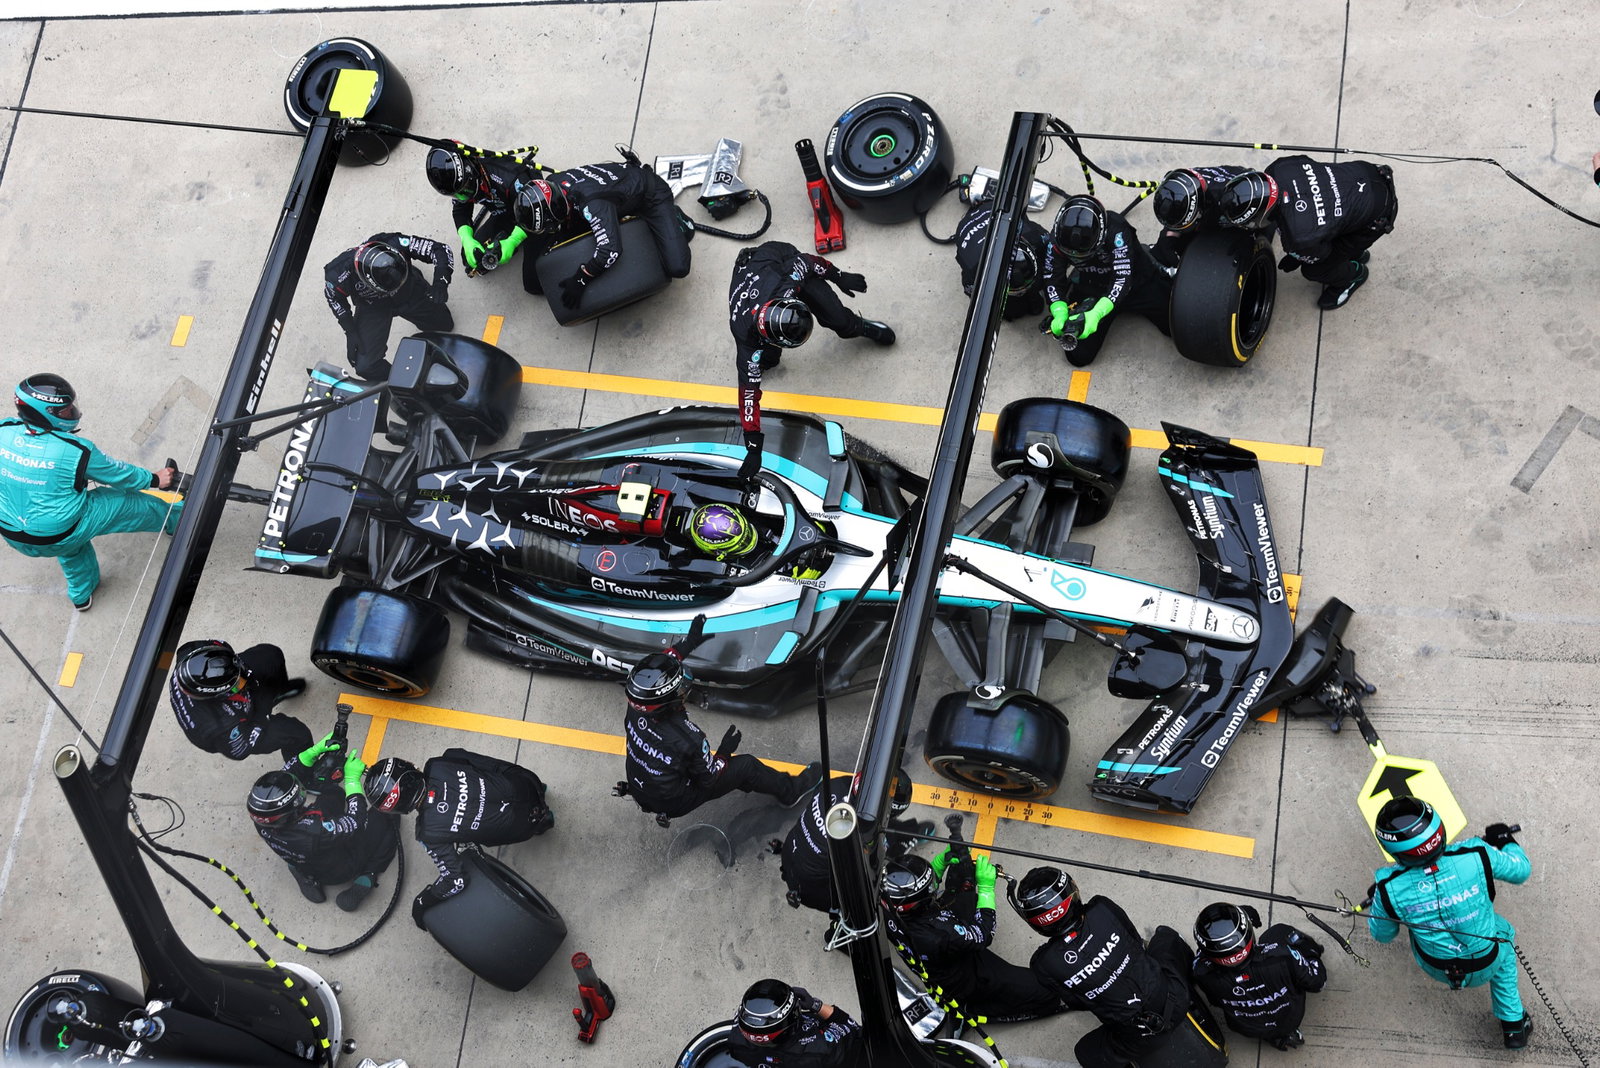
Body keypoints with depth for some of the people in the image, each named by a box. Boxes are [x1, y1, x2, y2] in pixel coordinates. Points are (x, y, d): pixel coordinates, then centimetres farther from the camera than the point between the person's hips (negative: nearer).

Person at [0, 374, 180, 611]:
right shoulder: (76, 450, -27)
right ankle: (175, 518, 42)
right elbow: (118, 475, -10)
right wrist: (155, 479, 9)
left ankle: (82, 595, 57)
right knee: (127, 503, 14)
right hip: (58, 540, -5)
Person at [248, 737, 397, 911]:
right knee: (388, 818, 5)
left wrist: (316, 750, -20)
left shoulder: (263, 824, -26)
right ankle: (365, 880, 8)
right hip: (342, 871, -6)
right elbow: (356, 822, -32)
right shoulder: (314, 831, -46)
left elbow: (290, 772, -13)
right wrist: (352, 779, -26)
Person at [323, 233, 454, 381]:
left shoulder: (397, 243, -40)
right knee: (365, 366, -13)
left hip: (410, 292, 1)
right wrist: (350, 332, -11)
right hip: (371, 307, -1)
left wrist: (440, 283, -45)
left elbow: (441, 250, -30)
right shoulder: (338, 274, -39)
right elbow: (334, 298, -14)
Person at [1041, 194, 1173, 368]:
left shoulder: (1116, 229, -34)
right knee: (1078, 357, -3)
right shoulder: (1058, 237, -23)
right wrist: (1060, 314, -36)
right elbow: (1053, 280, -17)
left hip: (1136, 284, -2)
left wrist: (1096, 314, -48)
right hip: (1090, 291, 3)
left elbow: (1123, 277, -37)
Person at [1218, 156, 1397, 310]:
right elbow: (1304, 161, 2)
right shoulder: (1279, 169, -24)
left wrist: (1294, 261, 10)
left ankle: (1354, 274, 35)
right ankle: (1354, 253, 48)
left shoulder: (1298, 237, -37)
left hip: (1376, 217, -6)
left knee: (1314, 270, 4)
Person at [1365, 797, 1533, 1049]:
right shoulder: (1476, 856, -31)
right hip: (1487, 965, 0)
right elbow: (1521, 870, -9)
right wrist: (1505, 841, 11)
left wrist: (1376, 900, 12)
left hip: (1437, 969, 0)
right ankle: (1513, 1024, 39)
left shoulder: (1390, 889, -30)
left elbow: (1382, 934, -8)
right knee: (1502, 932, 33)